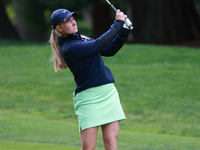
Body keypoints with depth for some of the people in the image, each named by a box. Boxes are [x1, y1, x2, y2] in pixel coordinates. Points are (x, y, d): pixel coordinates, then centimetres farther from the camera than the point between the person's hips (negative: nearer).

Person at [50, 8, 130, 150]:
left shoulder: (81, 38, 16)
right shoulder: (69, 48, -12)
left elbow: (109, 50, 19)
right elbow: (100, 44, -17)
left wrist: (124, 32, 7)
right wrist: (118, 23, -7)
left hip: (109, 92, 8)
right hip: (89, 98, -8)